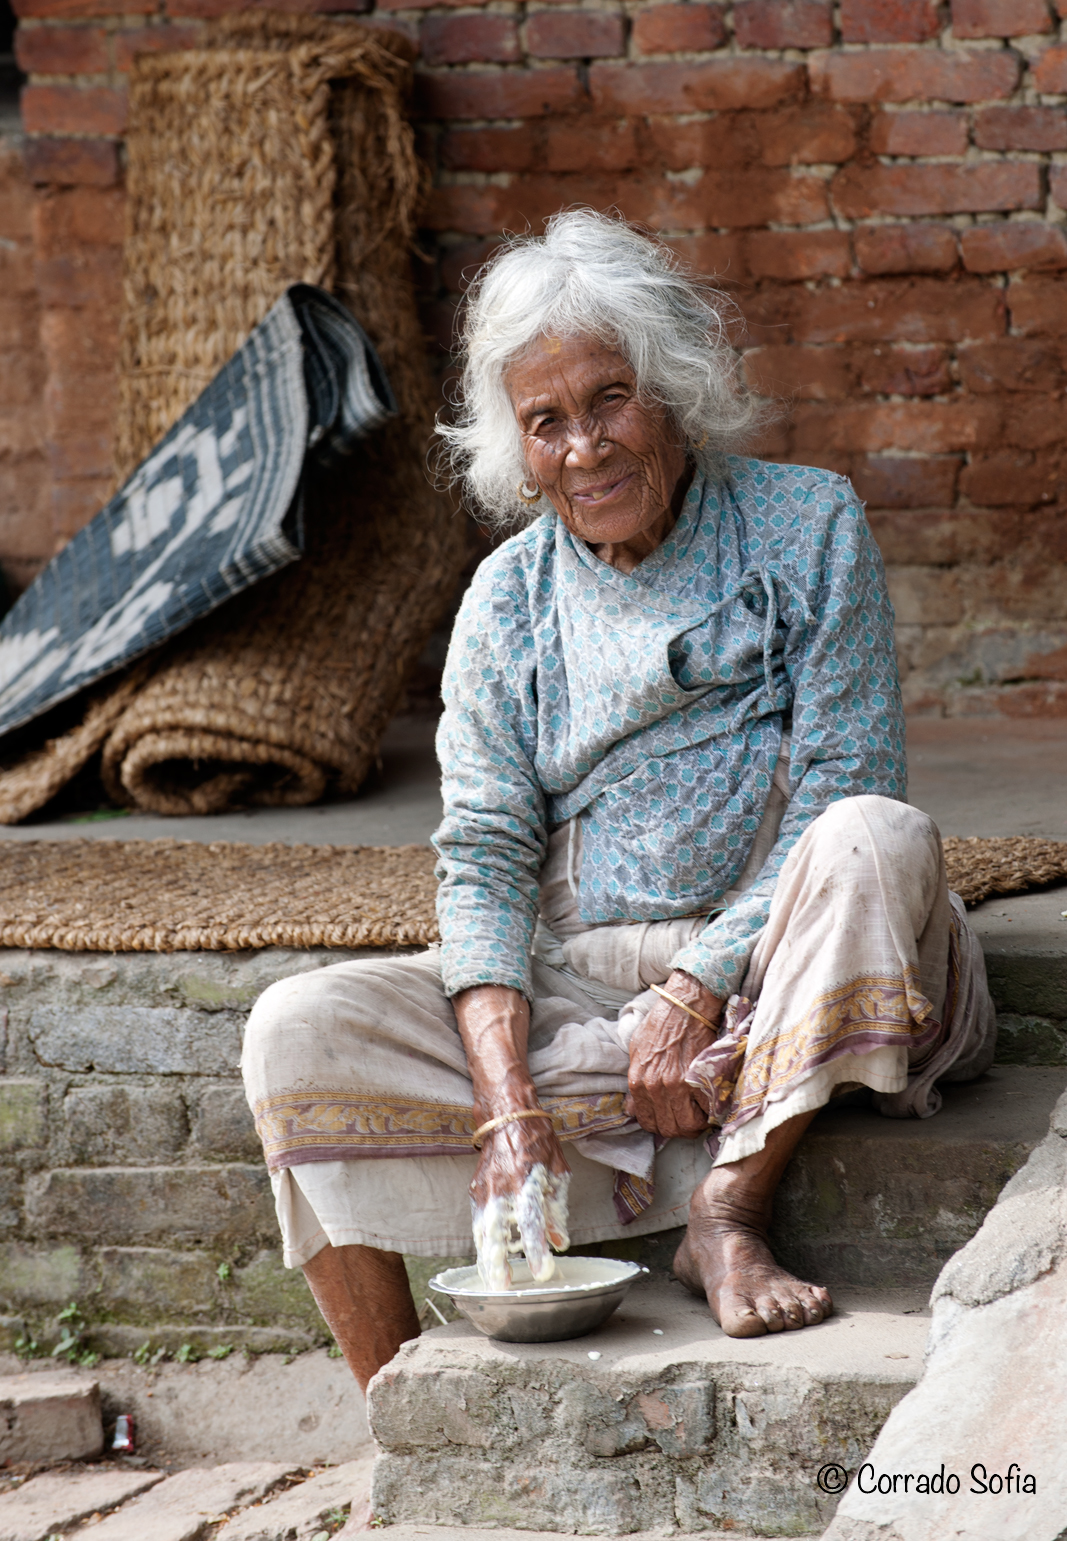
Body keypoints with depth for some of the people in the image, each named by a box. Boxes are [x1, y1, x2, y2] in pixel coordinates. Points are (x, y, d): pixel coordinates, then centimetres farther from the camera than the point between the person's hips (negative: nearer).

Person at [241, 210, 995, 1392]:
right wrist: (507, 1100, -16)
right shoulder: (507, 601, 8)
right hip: (572, 982, 3)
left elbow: (842, 789, -7)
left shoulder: (804, 526, 0)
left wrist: (700, 993, -16)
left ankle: (730, 1211, -26)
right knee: (301, 1029, -17)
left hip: (768, 969, -3)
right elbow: (484, 856, 0)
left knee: (878, 842, -34)